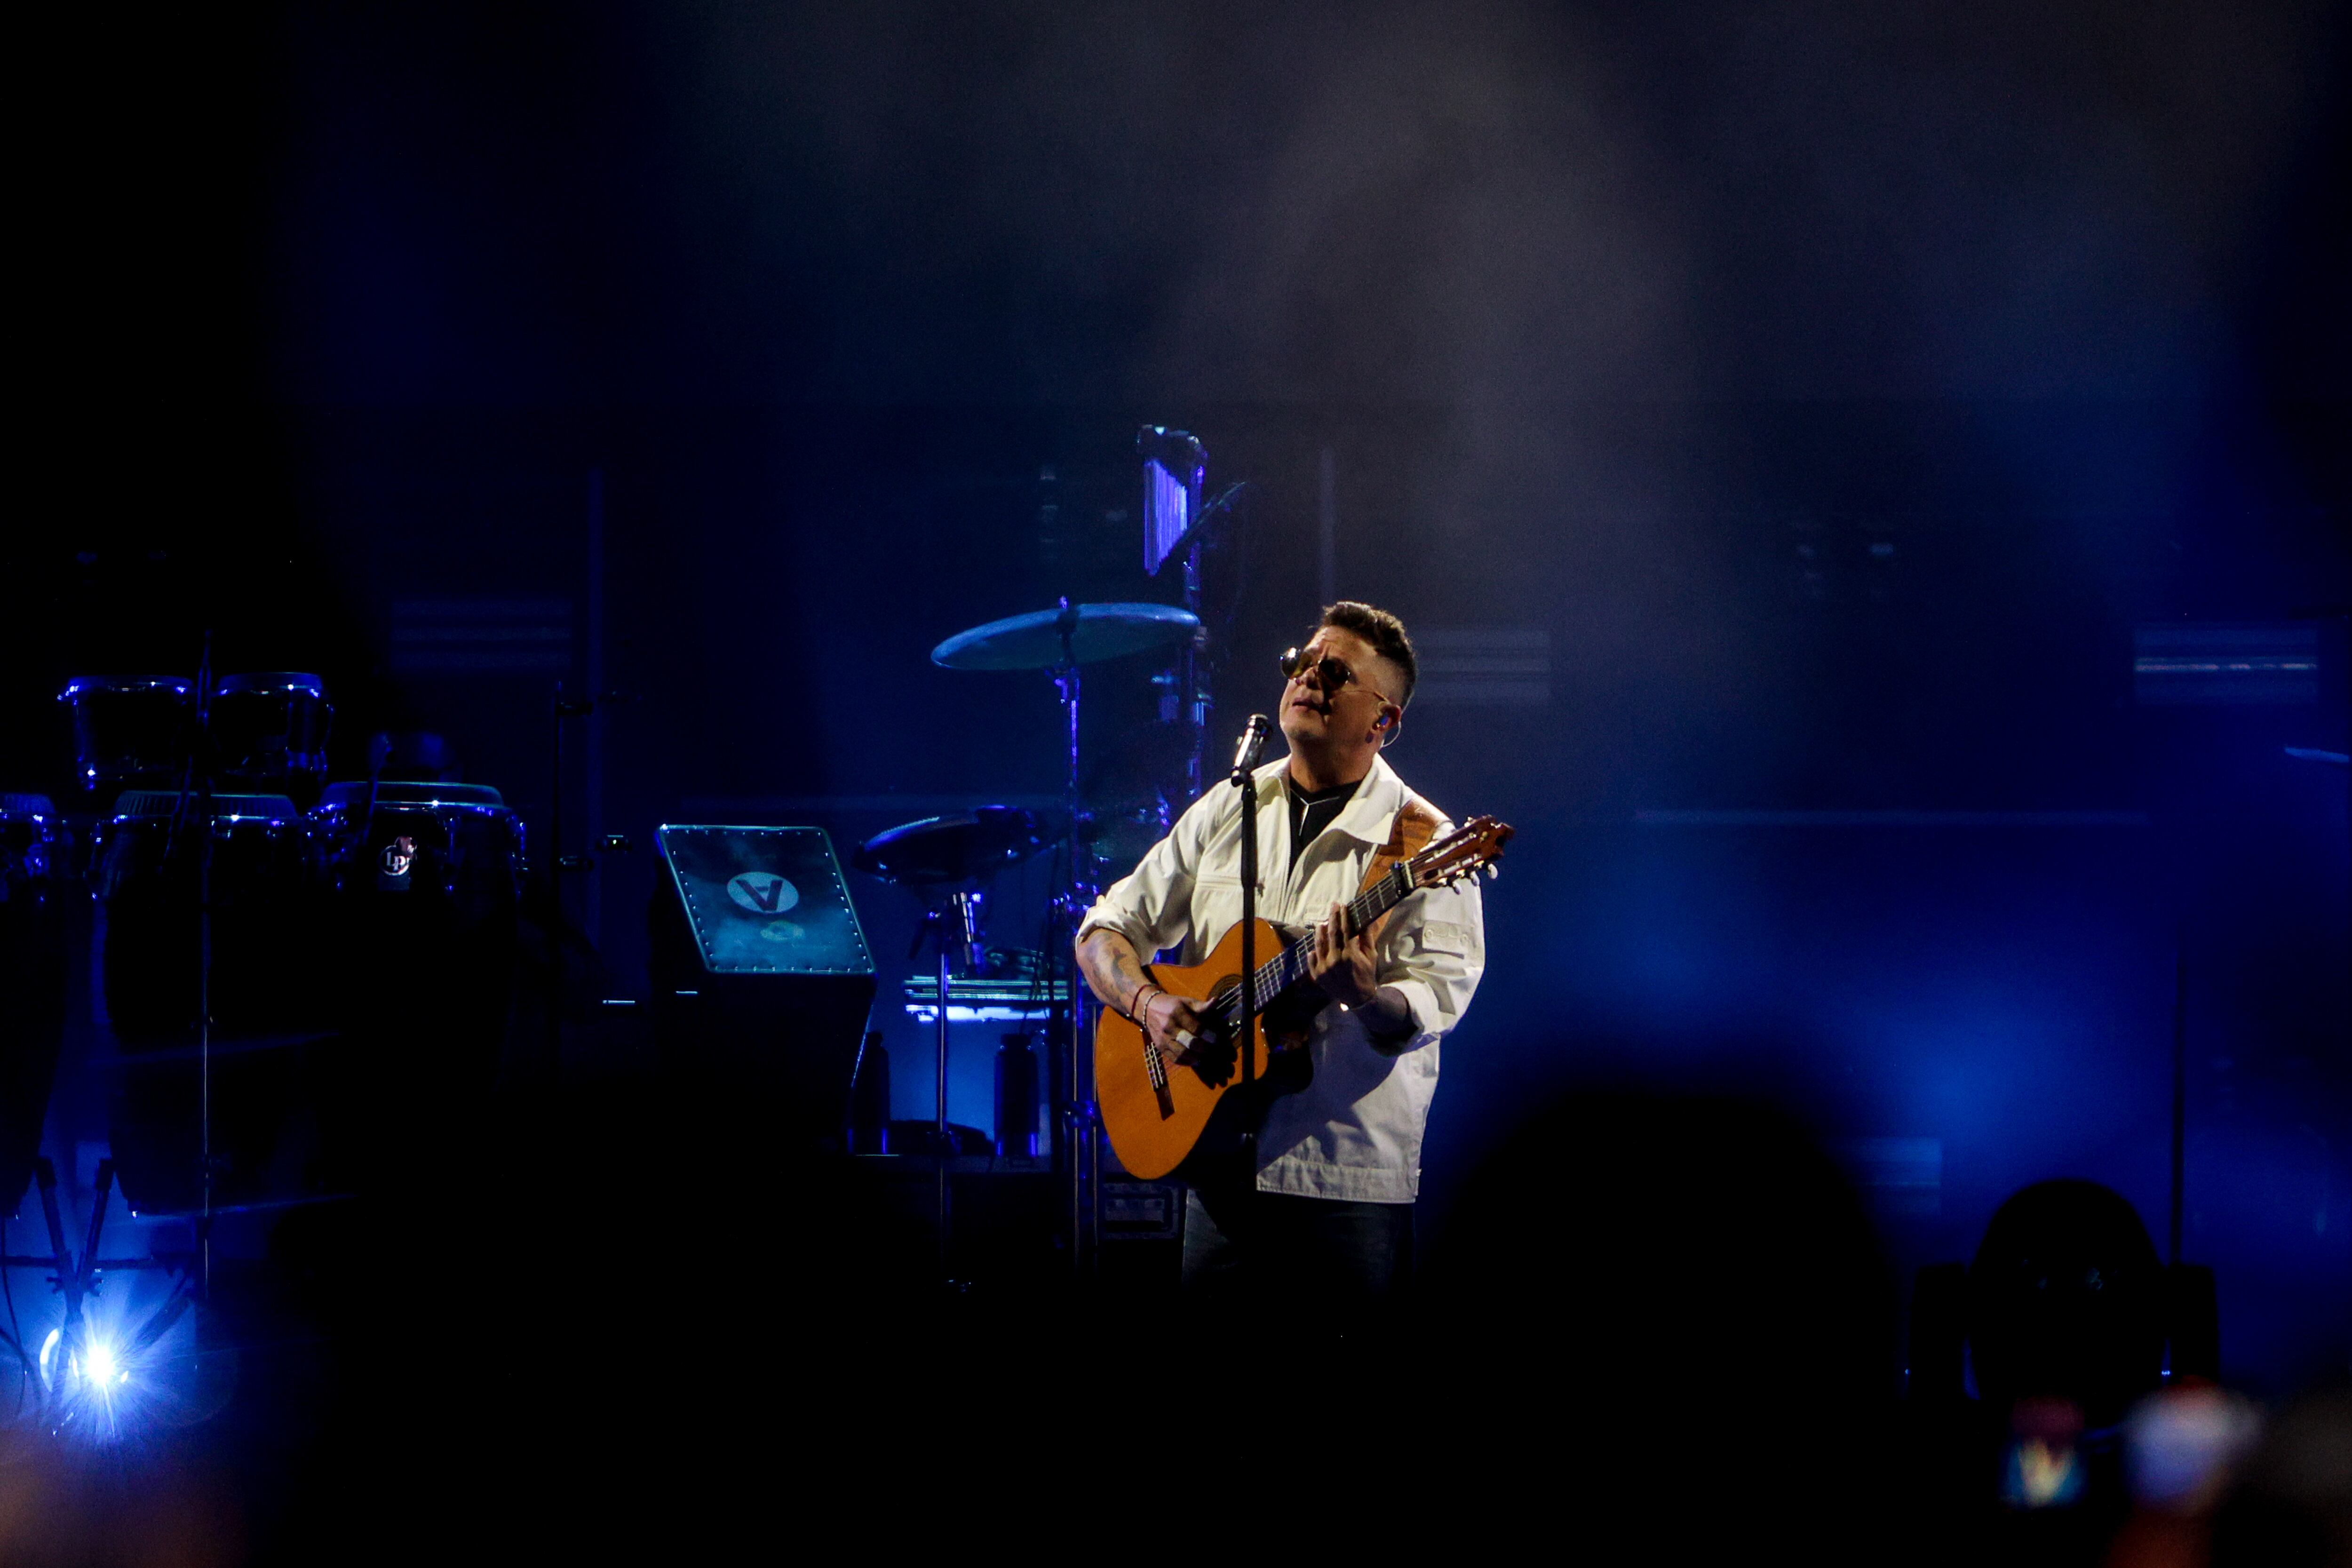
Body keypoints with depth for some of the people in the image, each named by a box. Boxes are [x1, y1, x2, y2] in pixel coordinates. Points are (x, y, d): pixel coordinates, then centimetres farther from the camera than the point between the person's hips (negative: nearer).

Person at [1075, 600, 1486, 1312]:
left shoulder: (1417, 842, -5)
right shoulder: (1228, 811, 10)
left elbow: (1434, 1003, -14)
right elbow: (1106, 930, 13)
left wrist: (1364, 997, -35)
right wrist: (1148, 1001, -7)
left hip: (1352, 1181, -4)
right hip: (1222, 1166, 4)